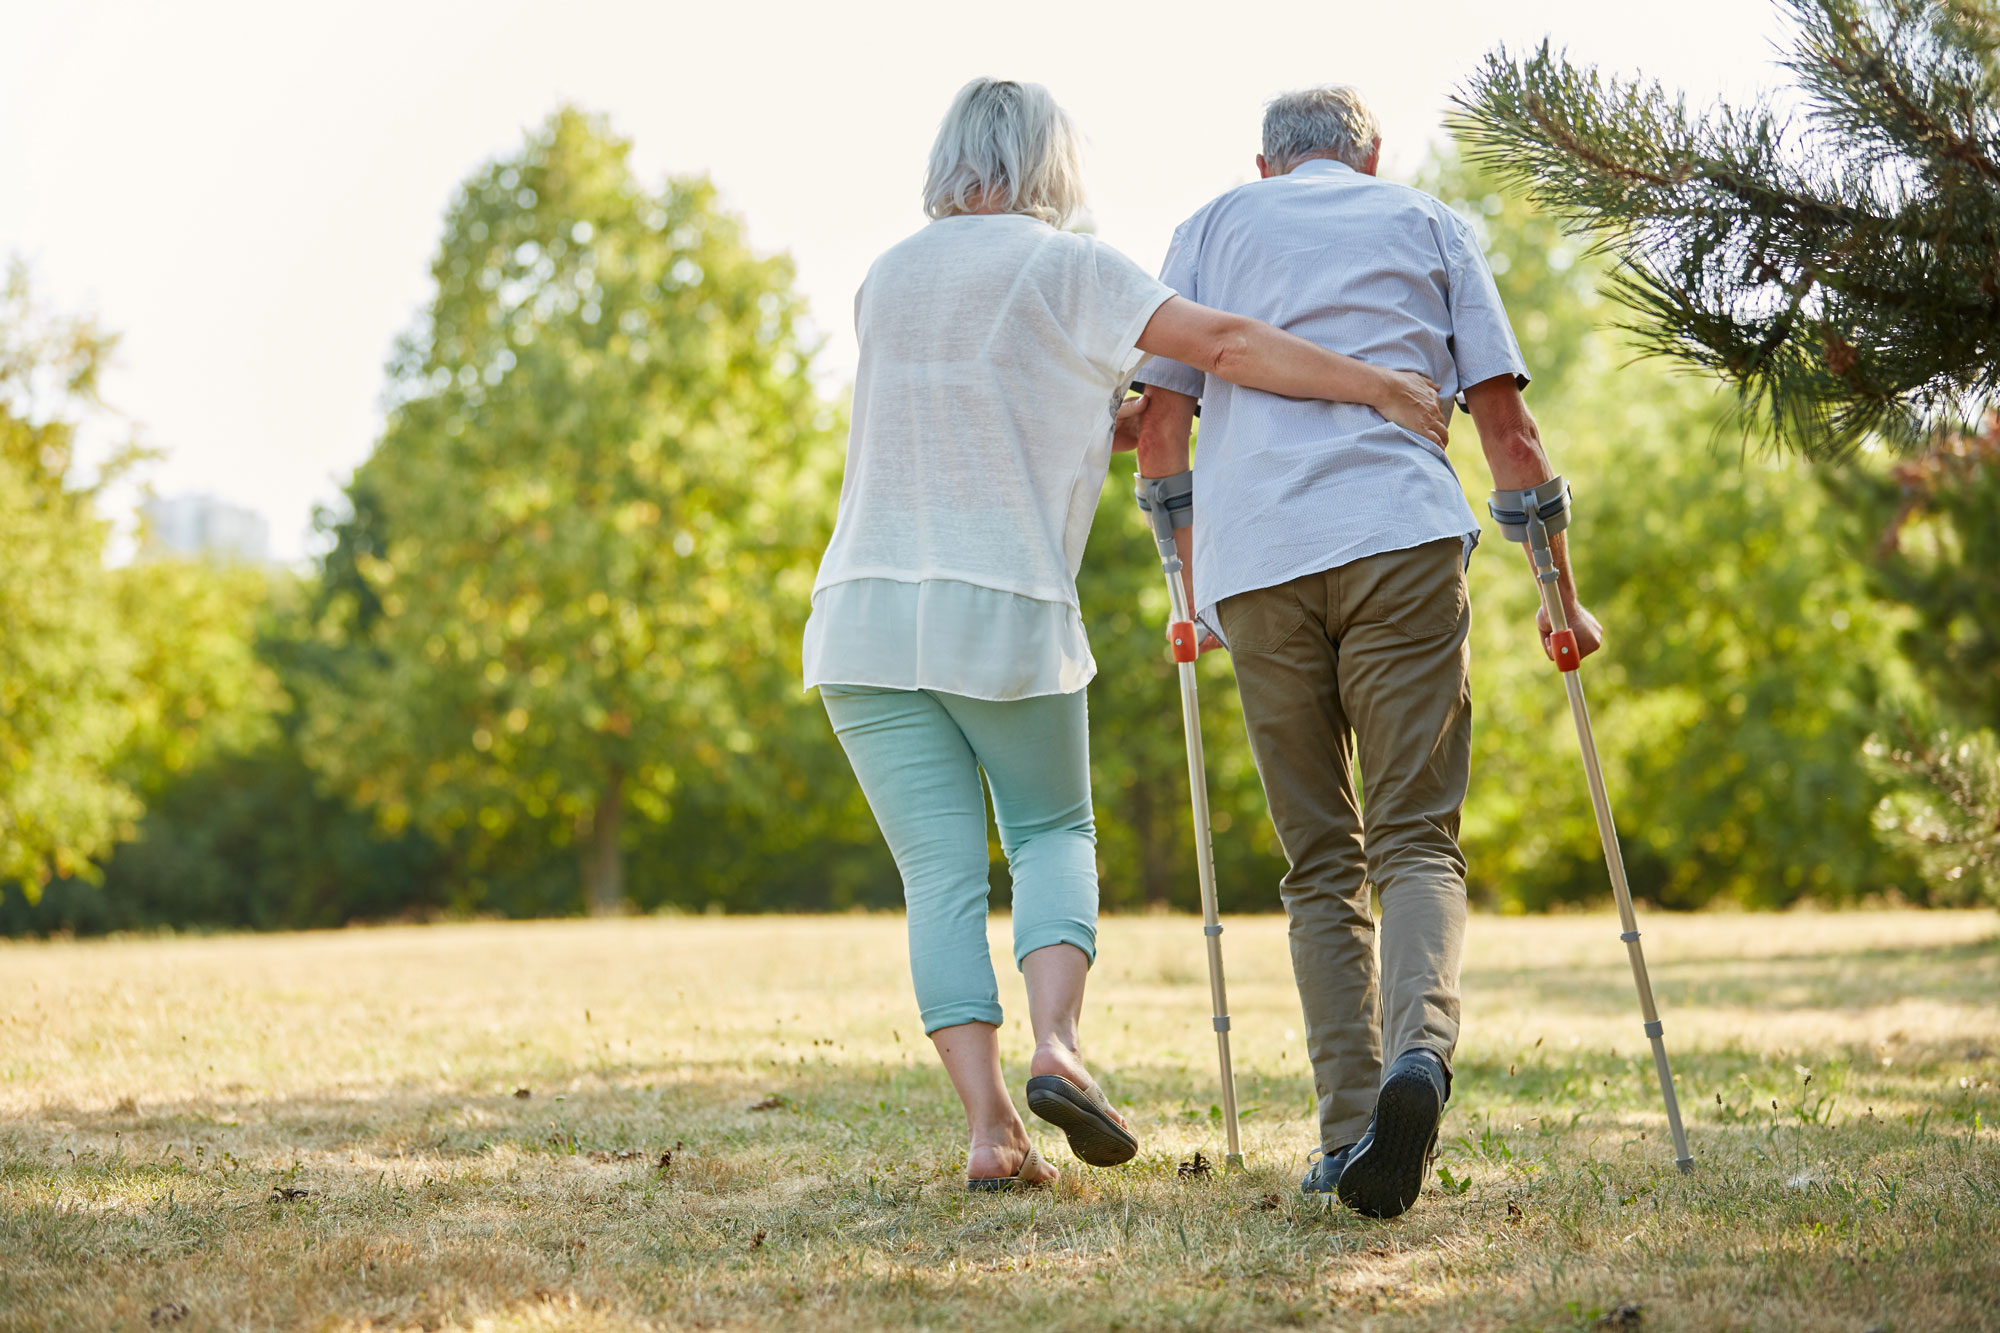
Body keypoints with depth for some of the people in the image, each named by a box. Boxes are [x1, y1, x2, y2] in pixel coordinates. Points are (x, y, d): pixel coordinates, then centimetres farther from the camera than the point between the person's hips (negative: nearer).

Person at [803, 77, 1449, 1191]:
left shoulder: (888, 279, 14)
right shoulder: (1064, 266, -2)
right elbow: (1223, 343, -13)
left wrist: (1138, 415, 12)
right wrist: (1383, 386, -10)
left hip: (866, 615, 3)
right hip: (1006, 609, -3)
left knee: (942, 872, 4)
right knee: (1052, 831, 16)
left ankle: (990, 1126, -6)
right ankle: (1057, 1042, -8)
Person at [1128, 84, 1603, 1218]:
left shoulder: (1215, 226, 24)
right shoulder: (1430, 225, 22)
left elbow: (1160, 424, 16)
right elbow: (1507, 423, 14)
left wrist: (1186, 591, 26)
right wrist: (1561, 594, 19)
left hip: (1254, 561, 1)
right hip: (1403, 539, -1)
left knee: (1320, 862, 9)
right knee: (1416, 838, -2)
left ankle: (1350, 1133, 0)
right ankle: (1420, 1048, -30)